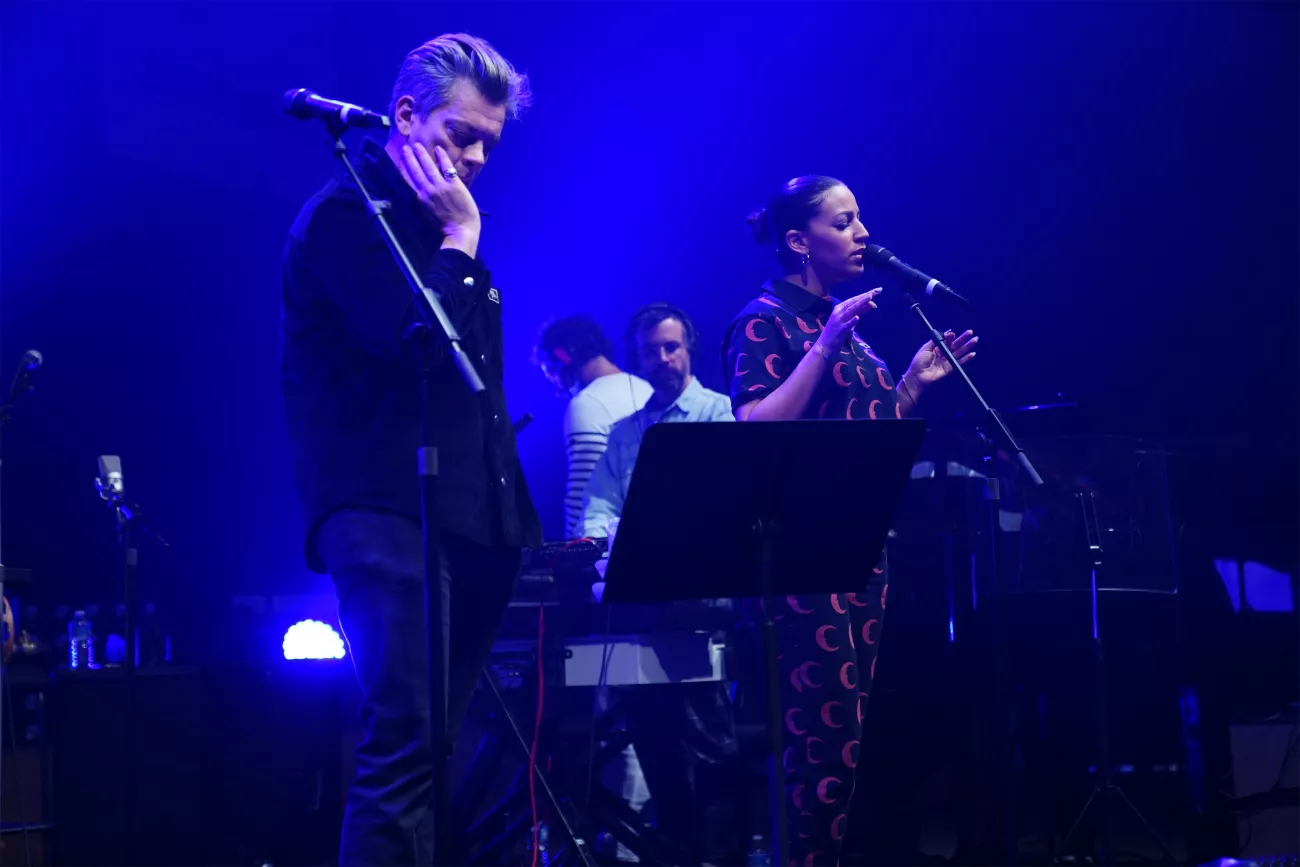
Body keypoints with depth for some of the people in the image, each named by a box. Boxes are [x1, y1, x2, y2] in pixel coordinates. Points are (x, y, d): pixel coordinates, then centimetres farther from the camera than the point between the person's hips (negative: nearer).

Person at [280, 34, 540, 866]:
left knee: (430, 748, 7)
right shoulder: (346, 214, -5)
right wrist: (461, 237, -8)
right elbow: (412, 339, -21)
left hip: (473, 522, 9)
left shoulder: (439, 230, 22)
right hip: (390, 518, -8)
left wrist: (517, 518, 17)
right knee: (408, 743, -17)